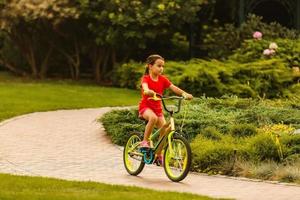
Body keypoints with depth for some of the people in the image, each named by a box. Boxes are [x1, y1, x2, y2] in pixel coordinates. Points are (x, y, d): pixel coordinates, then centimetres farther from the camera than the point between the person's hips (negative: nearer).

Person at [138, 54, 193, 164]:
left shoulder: (162, 79, 3)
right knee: (153, 118, -37)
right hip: (145, 106, -5)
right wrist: (148, 91, -56)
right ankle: (145, 141, -22)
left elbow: (173, 88, -9)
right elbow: (145, 88, -32)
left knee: (165, 129, -10)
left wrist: (184, 93, -27)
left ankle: (159, 154, 6)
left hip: (157, 108, 5)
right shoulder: (146, 78, -10)